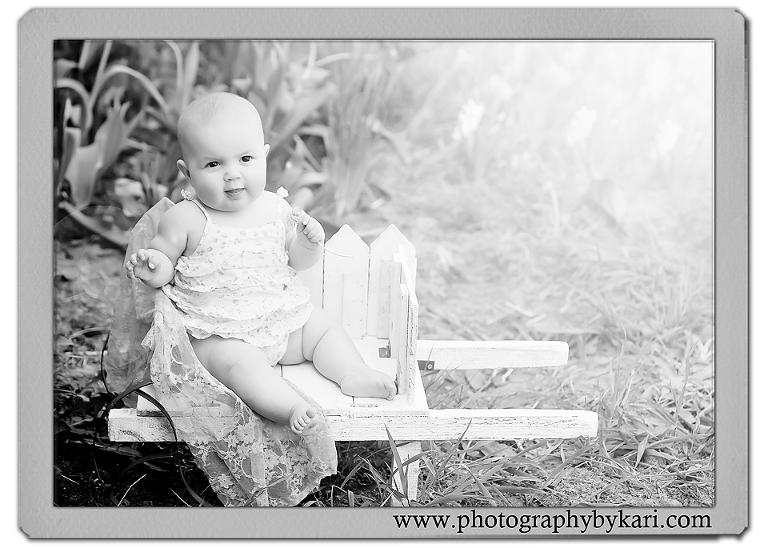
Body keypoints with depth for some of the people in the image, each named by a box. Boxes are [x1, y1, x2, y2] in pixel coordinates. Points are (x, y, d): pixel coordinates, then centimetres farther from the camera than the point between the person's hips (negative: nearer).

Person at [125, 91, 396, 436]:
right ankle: (290, 407, -45)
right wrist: (151, 268, -26)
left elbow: (297, 261, 11)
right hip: (219, 335, -6)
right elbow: (164, 262, -3)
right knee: (240, 362, -32)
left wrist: (308, 244, -10)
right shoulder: (185, 219, -12)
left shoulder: (274, 209, 2)